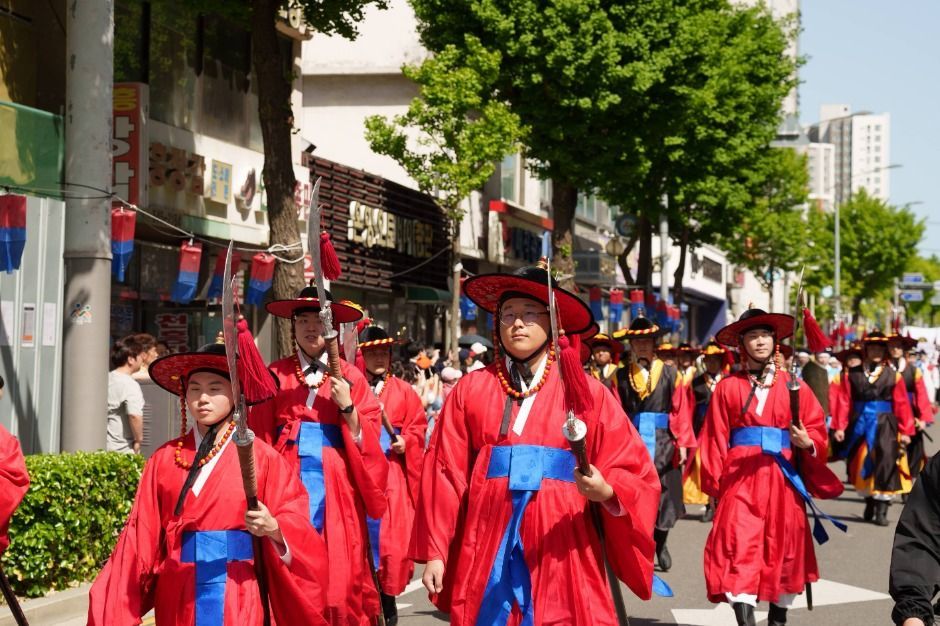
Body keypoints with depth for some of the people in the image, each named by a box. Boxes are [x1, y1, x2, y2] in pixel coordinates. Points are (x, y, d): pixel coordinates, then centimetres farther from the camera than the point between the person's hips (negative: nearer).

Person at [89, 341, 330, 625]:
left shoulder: (262, 456, -3)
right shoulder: (164, 459, 5)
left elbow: (293, 525, -4)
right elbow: (142, 533, 4)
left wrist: (272, 527, -26)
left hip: (237, 595, -2)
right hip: (177, 594, 2)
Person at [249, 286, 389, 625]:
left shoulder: (350, 377, 8)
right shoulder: (276, 375, 8)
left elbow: (367, 442, 4)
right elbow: (260, 439, 5)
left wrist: (347, 407, -11)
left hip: (336, 490, 0)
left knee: (338, 579, -3)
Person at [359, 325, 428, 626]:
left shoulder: (403, 392, 9)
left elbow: (418, 428, 8)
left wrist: (405, 443, -10)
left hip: (392, 474, 1)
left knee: (390, 536, -1)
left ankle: (387, 601, 11)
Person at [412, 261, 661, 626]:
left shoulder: (584, 391, 3)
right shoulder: (470, 390, 6)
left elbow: (635, 476, 0)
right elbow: (445, 474, 5)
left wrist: (605, 491, -21)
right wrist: (435, 553, 1)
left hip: (559, 551, -1)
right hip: (487, 550, 1)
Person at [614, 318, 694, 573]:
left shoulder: (670, 374, 4)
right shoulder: (622, 376, 6)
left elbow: (681, 410, 0)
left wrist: (682, 443, -5)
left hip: (663, 443, 0)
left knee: (664, 497, 5)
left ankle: (660, 544, 28)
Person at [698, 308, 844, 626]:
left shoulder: (794, 387, 7)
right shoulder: (727, 388, 6)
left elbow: (817, 433, 5)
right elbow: (715, 439, 4)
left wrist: (807, 443, -16)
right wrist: (714, 480, -2)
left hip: (783, 478, 2)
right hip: (740, 478, -2)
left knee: (783, 551, 8)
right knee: (739, 551, -13)